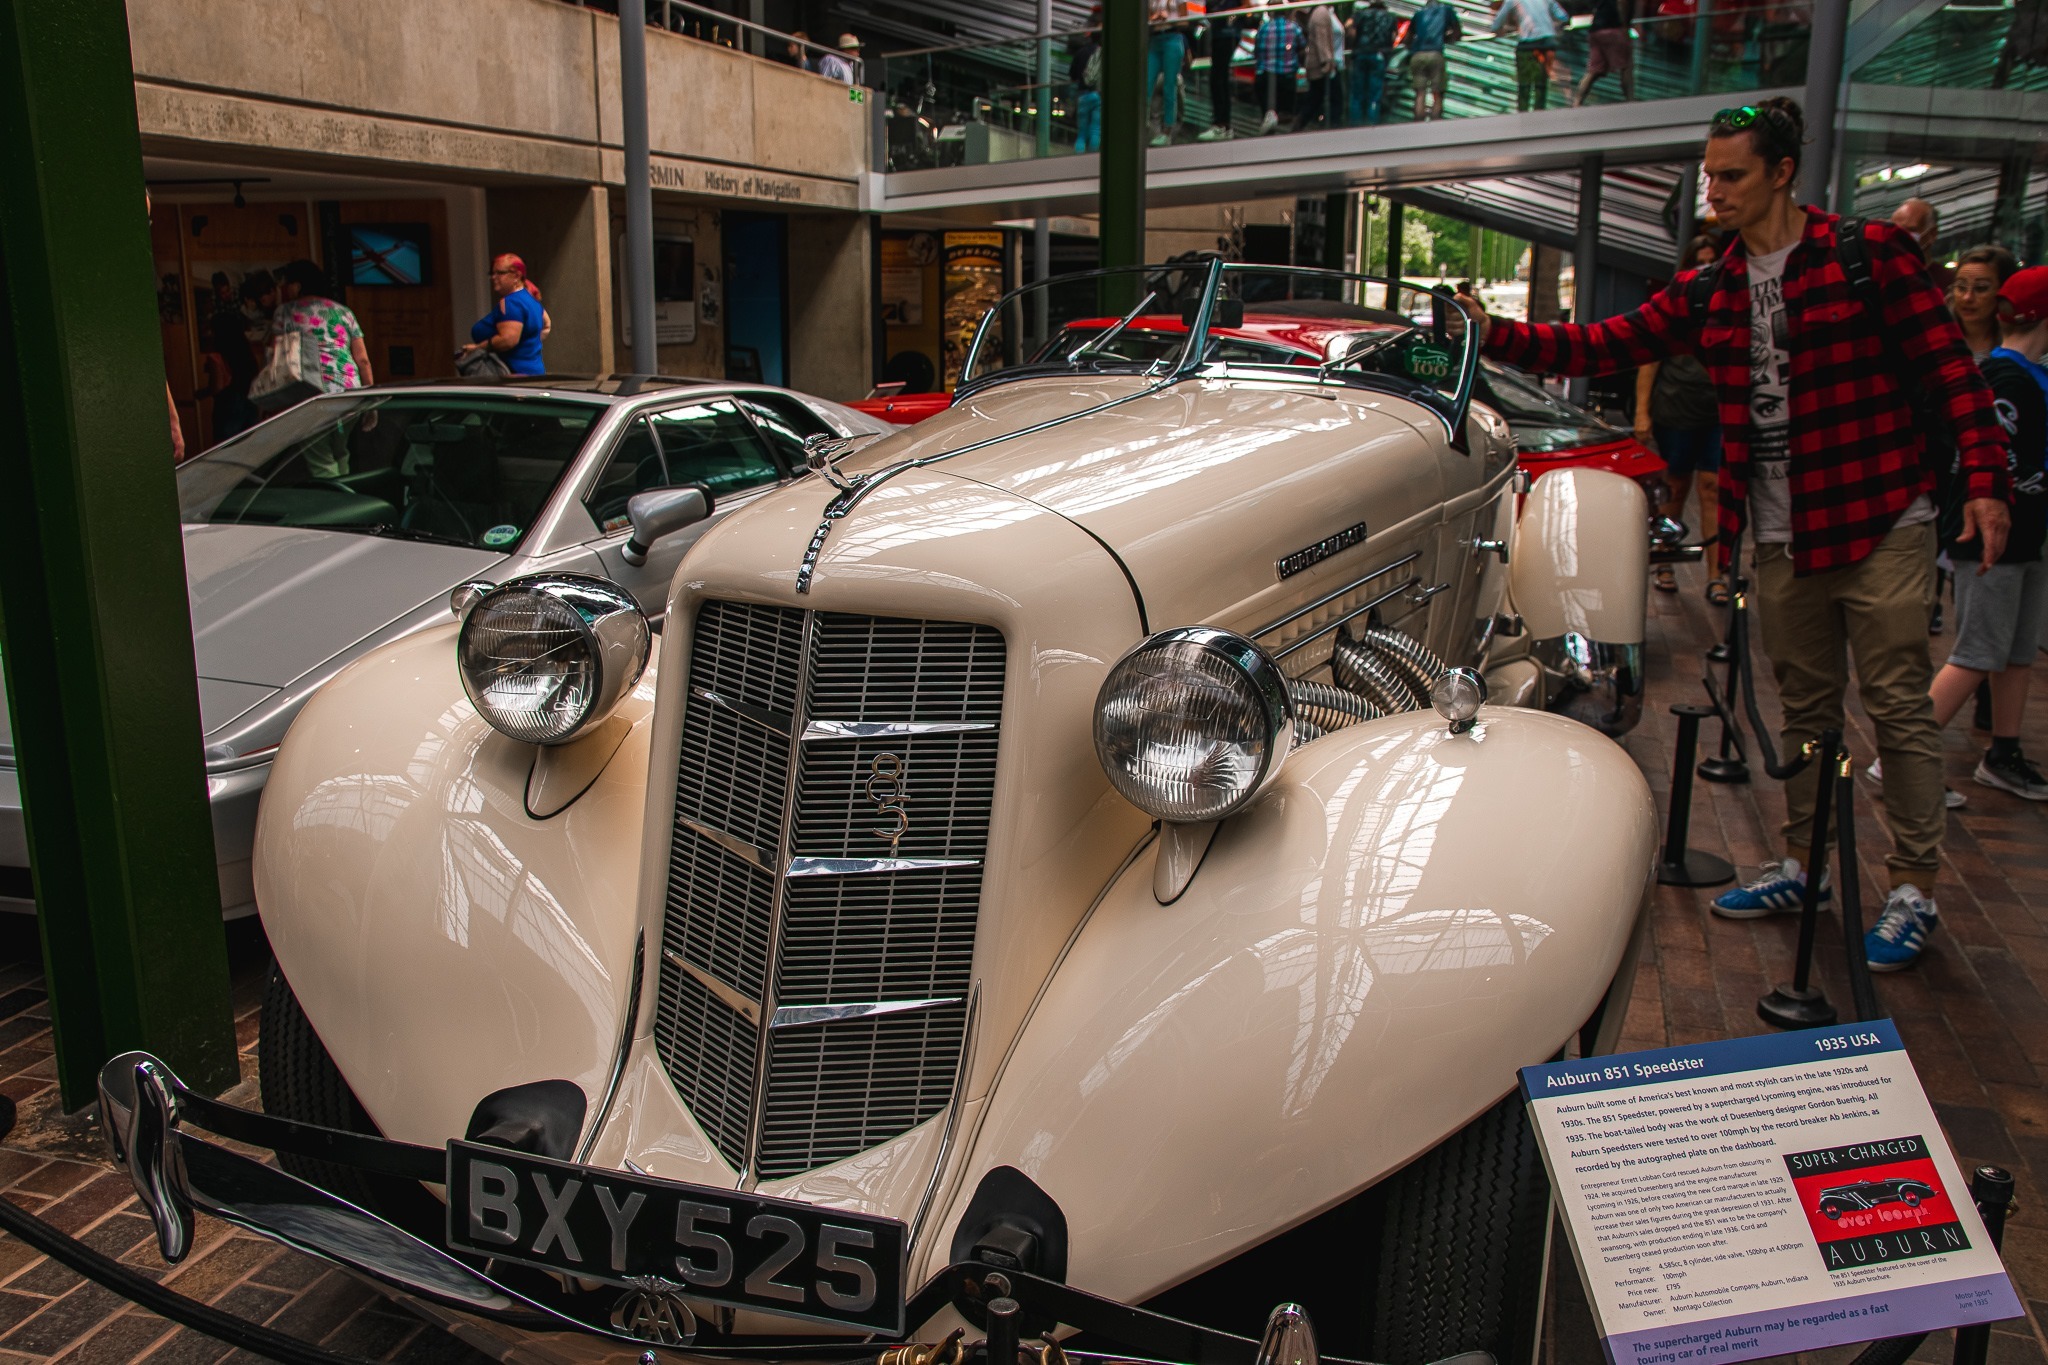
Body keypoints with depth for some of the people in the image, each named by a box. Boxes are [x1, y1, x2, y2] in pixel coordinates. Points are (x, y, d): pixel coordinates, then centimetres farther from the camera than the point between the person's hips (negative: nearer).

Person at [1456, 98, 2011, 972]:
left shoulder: (1869, 254, -4)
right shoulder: (1708, 294, 8)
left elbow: (1950, 369, -5)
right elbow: (1599, 348, 2)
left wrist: (1984, 481, -13)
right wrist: (1492, 335, -10)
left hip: (1879, 522, -4)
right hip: (1780, 533, 5)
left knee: (1897, 704, 1)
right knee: (1805, 706, 14)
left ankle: (1913, 889, 12)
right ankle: (1799, 865, 26)